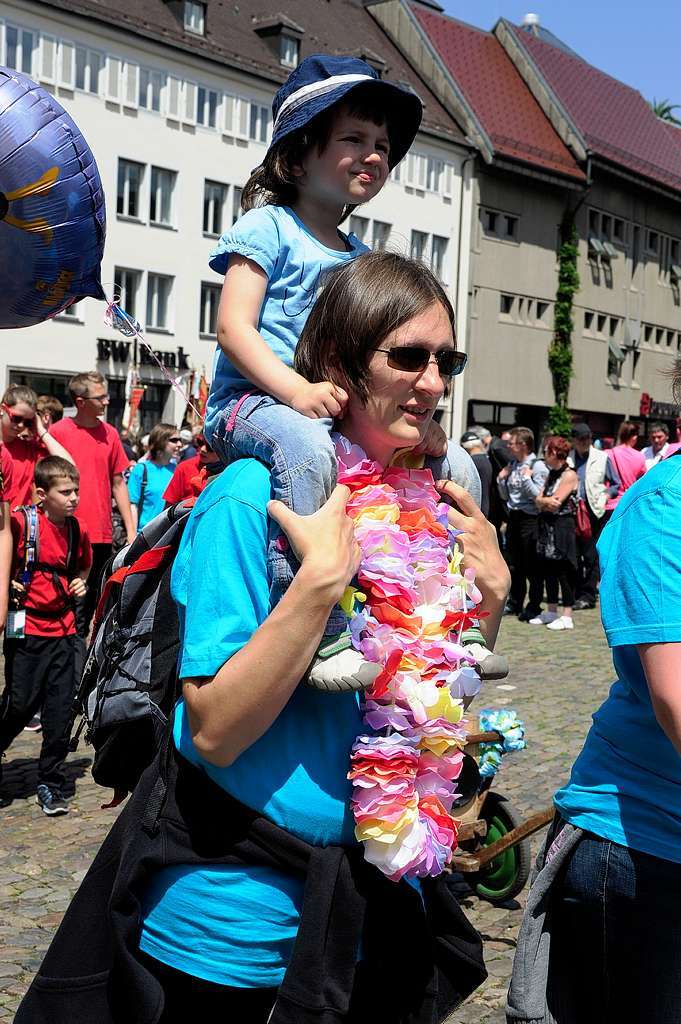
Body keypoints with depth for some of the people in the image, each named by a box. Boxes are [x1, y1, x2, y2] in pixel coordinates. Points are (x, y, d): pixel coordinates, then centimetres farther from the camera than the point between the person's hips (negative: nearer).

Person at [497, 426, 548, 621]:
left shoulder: (538, 466, -9)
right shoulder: (512, 465, 11)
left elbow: (538, 495, -17)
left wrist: (526, 477, -18)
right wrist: (501, 479, 4)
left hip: (530, 518, -7)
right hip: (514, 517, 7)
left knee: (532, 566, -1)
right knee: (514, 564, 15)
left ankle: (534, 607, 7)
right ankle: (515, 603, 26)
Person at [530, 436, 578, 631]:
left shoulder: (569, 475, -9)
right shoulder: (551, 475, 17)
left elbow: (555, 503, -17)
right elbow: (538, 501, 7)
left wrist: (543, 501, -2)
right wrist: (546, 501, -12)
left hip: (562, 528, -8)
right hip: (547, 527, 8)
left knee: (563, 571, -5)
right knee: (548, 571, 11)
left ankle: (567, 616, -1)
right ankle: (551, 612, 21)